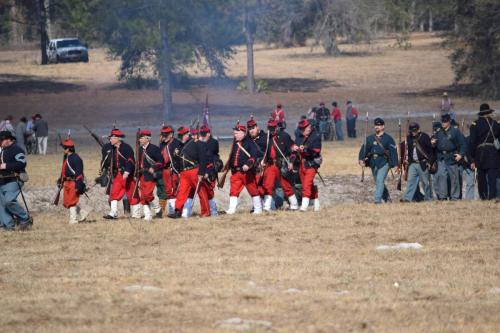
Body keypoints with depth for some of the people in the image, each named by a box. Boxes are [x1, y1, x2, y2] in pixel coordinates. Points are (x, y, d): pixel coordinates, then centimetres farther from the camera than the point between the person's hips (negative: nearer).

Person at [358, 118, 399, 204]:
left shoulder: (388, 138, 1)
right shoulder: (370, 138, 13)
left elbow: (393, 152, -3)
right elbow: (364, 149, 6)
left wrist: (395, 165, -9)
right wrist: (361, 160, -12)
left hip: (384, 163, -5)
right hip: (373, 163, 5)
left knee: (380, 181, -18)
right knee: (378, 182, 12)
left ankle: (377, 199, -22)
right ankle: (387, 198, 28)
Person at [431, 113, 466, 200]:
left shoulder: (455, 131, 1)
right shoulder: (439, 132, 14)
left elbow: (463, 143, -2)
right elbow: (435, 146, 22)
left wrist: (461, 154, -12)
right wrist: (433, 143, -2)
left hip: (451, 157, -4)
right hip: (441, 157, 4)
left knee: (454, 177, 1)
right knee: (441, 175, -7)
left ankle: (455, 196, 7)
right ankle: (442, 196, -5)